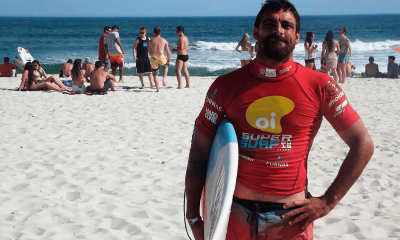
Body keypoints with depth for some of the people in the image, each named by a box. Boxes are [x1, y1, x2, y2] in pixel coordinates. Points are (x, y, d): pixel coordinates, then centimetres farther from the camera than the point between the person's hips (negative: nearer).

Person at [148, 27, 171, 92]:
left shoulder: (151, 41, 7)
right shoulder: (164, 41, 5)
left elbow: (150, 51, 14)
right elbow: (168, 52, 8)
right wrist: (169, 60, 20)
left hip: (153, 58, 0)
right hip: (161, 57, 0)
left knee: (155, 74, 10)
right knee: (165, 66, 32)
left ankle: (157, 88, 6)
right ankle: (164, 78, 12)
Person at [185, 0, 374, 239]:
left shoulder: (319, 87, -5)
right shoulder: (226, 86, -1)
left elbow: (363, 144, -1)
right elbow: (200, 151, 3)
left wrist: (328, 202, -6)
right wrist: (193, 217, -1)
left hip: (290, 217, -1)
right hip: (235, 214, 1)